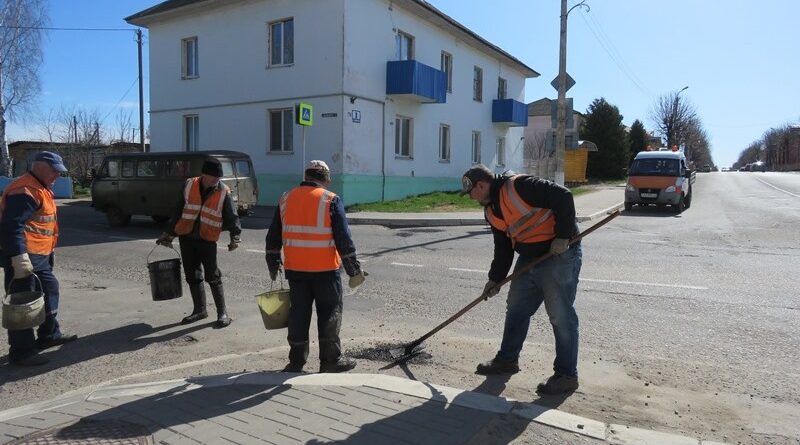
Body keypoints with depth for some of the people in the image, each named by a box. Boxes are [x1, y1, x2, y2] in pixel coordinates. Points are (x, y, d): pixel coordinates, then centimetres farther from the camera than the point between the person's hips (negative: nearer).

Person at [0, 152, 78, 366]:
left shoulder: (40, 189, 17)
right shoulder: (25, 191, -18)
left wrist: (49, 251, 25)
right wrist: (19, 257, -30)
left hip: (39, 256, 11)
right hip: (23, 257, -11)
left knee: (50, 289, 19)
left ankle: (49, 334, 33)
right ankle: (21, 352, 2)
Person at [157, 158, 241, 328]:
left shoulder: (223, 192, -6)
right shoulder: (189, 186, 2)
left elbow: (232, 217, -6)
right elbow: (179, 211, 10)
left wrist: (235, 236, -21)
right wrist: (169, 233, 13)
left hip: (207, 239, -4)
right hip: (186, 237, 4)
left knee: (212, 276, -5)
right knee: (192, 275, 11)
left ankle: (222, 313, 6)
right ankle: (199, 310, 25)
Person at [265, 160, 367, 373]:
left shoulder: (286, 199, 6)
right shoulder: (330, 200, -7)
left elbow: (273, 236, 12)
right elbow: (344, 239, -10)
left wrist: (273, 264, 22)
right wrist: (354, 271, -6)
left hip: (295, 269, 4)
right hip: (325, 269, -4)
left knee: (298, 314, 13)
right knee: (329, 314, 8)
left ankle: (296, 361, 20)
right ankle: (330, 360, 15)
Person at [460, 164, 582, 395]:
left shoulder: (519, 186, -20)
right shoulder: (491, 211, 8)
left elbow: (563, 197, -23)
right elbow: (503, 247, 15)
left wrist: (562, 237, -23)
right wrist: (495, 279, 12)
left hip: (559, 254, -9)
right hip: (529, 257, 9)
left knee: (561, 315, -3)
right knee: (516, 310, 15)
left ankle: (566, 375, 8)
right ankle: (508, 359, 29)